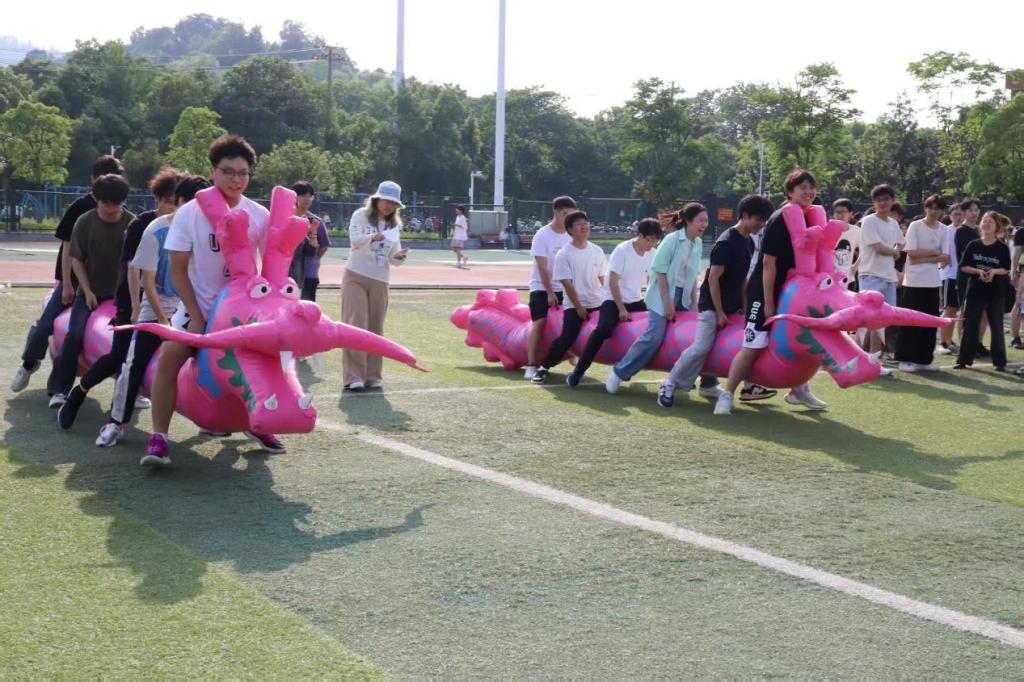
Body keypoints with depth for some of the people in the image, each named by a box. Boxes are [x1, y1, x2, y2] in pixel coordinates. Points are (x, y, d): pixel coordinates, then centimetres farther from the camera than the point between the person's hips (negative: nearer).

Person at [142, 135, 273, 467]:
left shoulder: (260, 216, -9)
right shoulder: (189, 214, -13)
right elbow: (178, 269, -9)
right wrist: (196, 317, -13)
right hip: (198, 306, -2)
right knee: (169, 358, -20)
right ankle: (158, 438, -13)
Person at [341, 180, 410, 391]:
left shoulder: (394, 225, 11)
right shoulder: (360, 216, -2)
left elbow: (393, 259, 10)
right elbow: (355, 240, -20)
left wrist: (399, 256, -14)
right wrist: (373, 237, -39)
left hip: (379, 282, 5)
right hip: (356, 277, -4)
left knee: (375, 329, 5)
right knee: (356, 326, -11)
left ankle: (372, 376, 11)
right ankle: (354, 376, -13)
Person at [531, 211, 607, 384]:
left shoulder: (597, 251, 6)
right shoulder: (564, 255, -9)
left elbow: (602, 278, 12)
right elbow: (567, 284, -11)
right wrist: (578, 307, -13)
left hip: (597, 304, 5)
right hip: (574, 306, -5)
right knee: (567, 338, -14)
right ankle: (544, 368, -3)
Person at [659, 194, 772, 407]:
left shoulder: (749, 243, 7)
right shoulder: (726, 242, -18)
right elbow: (713, 279, -19)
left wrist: (743, 307, 10)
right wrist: (719, 313, -18)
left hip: (733, 306, 9)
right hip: (712, 305, -9)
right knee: (701, 347, -16)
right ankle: (669, 385, -3)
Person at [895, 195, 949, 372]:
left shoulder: (943, 230, 6)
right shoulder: (915, 226, -4)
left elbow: (945, 257, -2)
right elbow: (911, 253, -12)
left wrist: (923, 259, -12)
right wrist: (934, 252, -7)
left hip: (933, 282, 4)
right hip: (914, 281, -4)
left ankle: (924, 359, 14)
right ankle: (905, 359, 5)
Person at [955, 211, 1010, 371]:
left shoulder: (1002, 248, -2)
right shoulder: (973, 246, 1)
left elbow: (1007, 269, 0)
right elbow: (963, 267, 1)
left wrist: (994, 271, -19)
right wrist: (978, 271, -15)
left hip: (996, 293, -1)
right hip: (975, 291, 1)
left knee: (996, 327, 4)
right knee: (970, 326, 2)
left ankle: (999, 362, 11)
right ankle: (964, 359, 8)